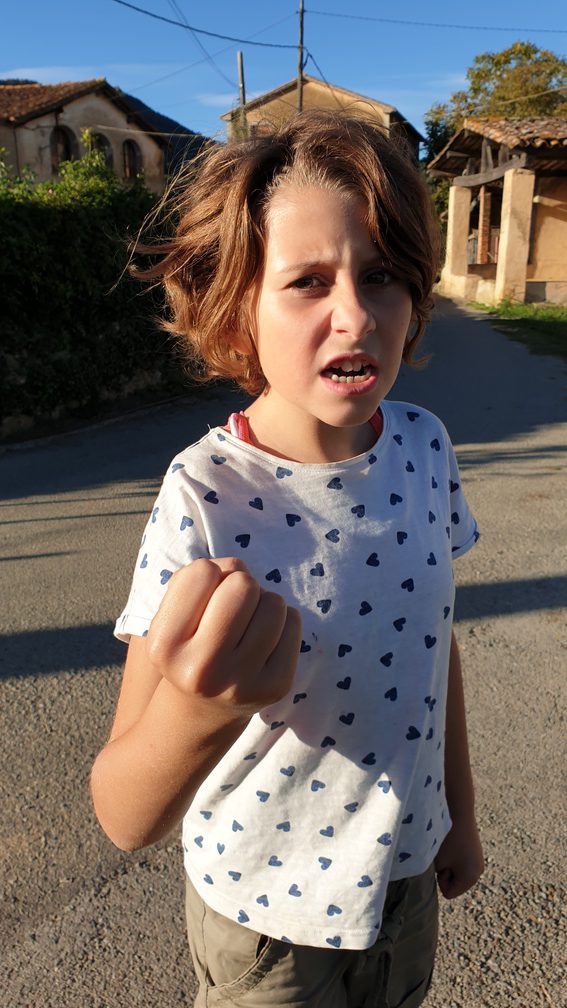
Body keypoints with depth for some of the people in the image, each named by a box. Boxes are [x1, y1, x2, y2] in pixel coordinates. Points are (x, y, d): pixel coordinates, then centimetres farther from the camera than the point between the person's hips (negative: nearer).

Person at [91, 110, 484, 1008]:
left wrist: (458, 812, 11)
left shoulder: (425, 448, -13)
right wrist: (197, 709, -51)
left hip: (406, 871, 5)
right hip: (269, 910, -4)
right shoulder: (205, 501, -29)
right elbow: (125, 819, -29)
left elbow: (436, 640, 2)